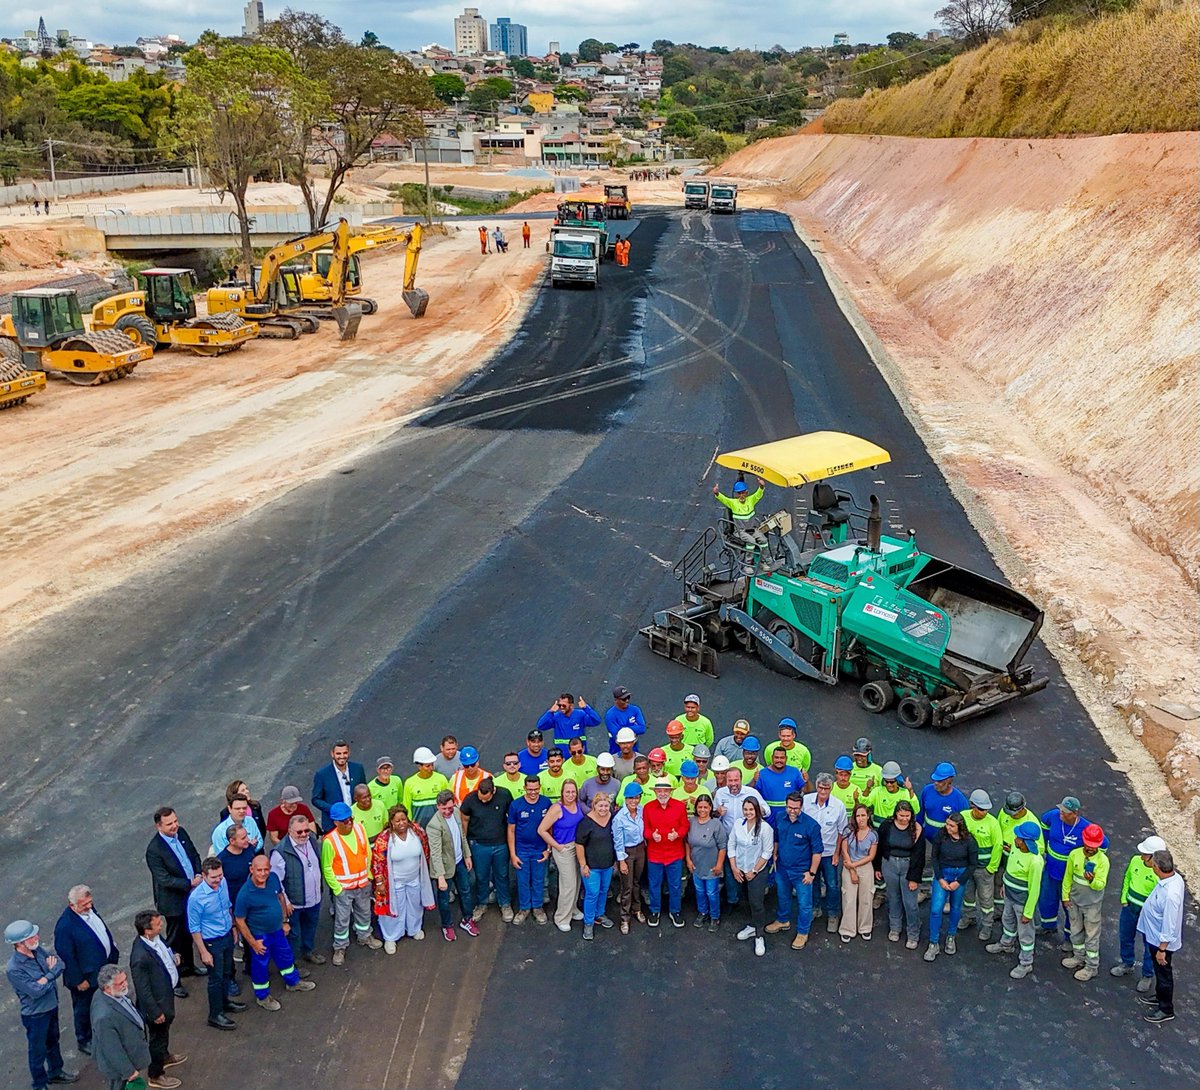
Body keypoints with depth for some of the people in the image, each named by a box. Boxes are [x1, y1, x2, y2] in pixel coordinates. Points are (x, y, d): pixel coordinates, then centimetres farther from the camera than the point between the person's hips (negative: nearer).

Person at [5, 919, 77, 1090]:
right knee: (38, 1050, 15)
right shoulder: (14, 969, -31)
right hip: (35, 1015, -7)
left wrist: (45, 978, -24)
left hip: (52, 1006, 7)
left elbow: (60, 965, -7)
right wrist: (51, 974, -17)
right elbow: (36, 991, -30)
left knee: (53, 1041, 27)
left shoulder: (37, 950, -10)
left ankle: (55, 1072, 49)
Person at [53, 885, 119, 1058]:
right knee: (84, 1009, 16)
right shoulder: (65, 926, -32)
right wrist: (78, 980, -18)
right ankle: (84, 1041, 39)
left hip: (104, 966, 7)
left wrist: (113, 953, 12)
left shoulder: (90, 908, -9)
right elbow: (66, 956, -24)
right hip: (86, 976, -7)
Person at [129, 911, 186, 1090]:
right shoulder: (141, 956, -39)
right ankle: (155, 1075, 40)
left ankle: (164, 1056, 58)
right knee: (157, 1036, 17)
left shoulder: (155, 937, -15)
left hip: (166, 994, 8)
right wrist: (155, 1012, -19)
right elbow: (142, 990, -28)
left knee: (164, 1030, 32)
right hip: (156, 1003, -8)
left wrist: (173, 958, -2)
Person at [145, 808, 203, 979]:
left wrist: (198, 874, -10)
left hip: (191, 894, 6)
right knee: (175, 939, 12)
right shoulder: (154, 850, -27)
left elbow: (195, 854, 6)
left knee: (188, 933, 25)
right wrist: (190, 883, -26)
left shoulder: (181, 832, -7)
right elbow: (165, 880, -26)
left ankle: (188, 966, 45)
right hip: (174, 901, -6)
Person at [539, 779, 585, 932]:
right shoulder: (557, 808, -22)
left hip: (577, 847, 7)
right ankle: (561, 918, 14)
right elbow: (541, 830, -21)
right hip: (564, 849, -6)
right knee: (569, 884, -2)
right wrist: (557, 846, -14)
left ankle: (572, 909, 39)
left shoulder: (577, 805, -2)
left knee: (576, 880, 18)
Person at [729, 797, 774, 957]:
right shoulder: (738, 824, -5)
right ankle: (752, 926, 33)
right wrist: (734, 868, -2)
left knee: (756, 903, -6)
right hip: (740, 870, 4)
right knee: (749, 901, 16)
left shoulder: (765, 828, -17)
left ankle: (759, 936, 6)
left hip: (757, 871, -4)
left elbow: (767, 852, -13)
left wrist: (754, 871, -11)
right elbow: (731, 845, 3)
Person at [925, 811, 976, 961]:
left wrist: (958, 882, -9)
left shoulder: (968, 841, -17)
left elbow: (972, 863, -6)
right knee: (936, 909, -5)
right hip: (942, 873, 0)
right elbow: (934, 856, -5)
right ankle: (934, 944, 7)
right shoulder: (941, 834, -17)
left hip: (961, 874, 0)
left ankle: (951, 937, 38)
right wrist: (940, 879, -8)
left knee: (955, 908, 14)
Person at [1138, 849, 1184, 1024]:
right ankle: (1160, 997, 49)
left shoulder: (1171, 894, -40)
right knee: (1159, 971, 28)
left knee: (1163, 972, 14)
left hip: (1162, 940, -8)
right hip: (1155, 936, 8)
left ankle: (1166, 1010, 34)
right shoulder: (1174, 876, -13)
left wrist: (1162, 949, -20)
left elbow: (1169, 926, -30)